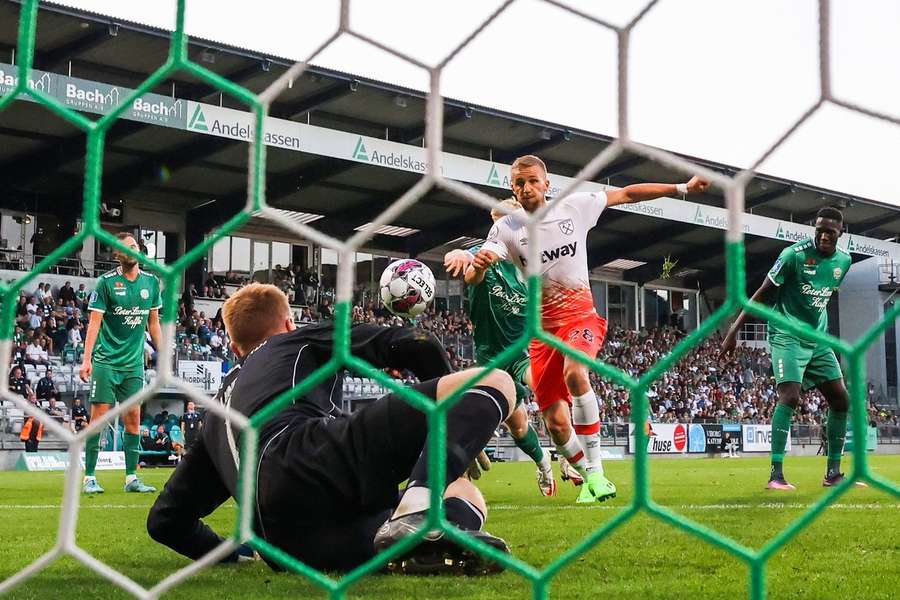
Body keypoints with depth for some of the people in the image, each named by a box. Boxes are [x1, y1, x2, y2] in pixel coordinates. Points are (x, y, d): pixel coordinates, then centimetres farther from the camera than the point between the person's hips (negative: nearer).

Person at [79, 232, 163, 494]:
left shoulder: (152, 282, 6)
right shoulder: (106, 282, -6)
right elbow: (95, 322, -8)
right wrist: (86, 359, -15)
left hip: (134, 362, 4)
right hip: (106, 361, -4)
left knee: (133, 418, 4)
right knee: (99, 416, -5)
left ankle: (131, 478, 10)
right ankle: (89, 478, 1)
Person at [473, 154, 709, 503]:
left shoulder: (573, 206, -2)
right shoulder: (507, 228, -4)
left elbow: (626, 194, 8)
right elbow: (473, 277, -16)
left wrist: (681, 188, 7)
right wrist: (478, 264, -41)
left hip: (581, 317, -1)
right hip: (543, 330, 2)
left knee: (575, 374, -34)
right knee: (556, 423, -2)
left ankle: (595, 471, -25)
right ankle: (589, 481, 24)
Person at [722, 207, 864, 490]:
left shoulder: (843, 260, 4)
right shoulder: (795, 254, -15)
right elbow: (762, 293, -11)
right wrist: (734, 330, -14)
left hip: (818, 339, 7)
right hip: (787, 336, -7)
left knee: (841, 400, 3)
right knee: (790, 396, -22)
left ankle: (833, 473, 14)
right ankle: (775, 475, -20)